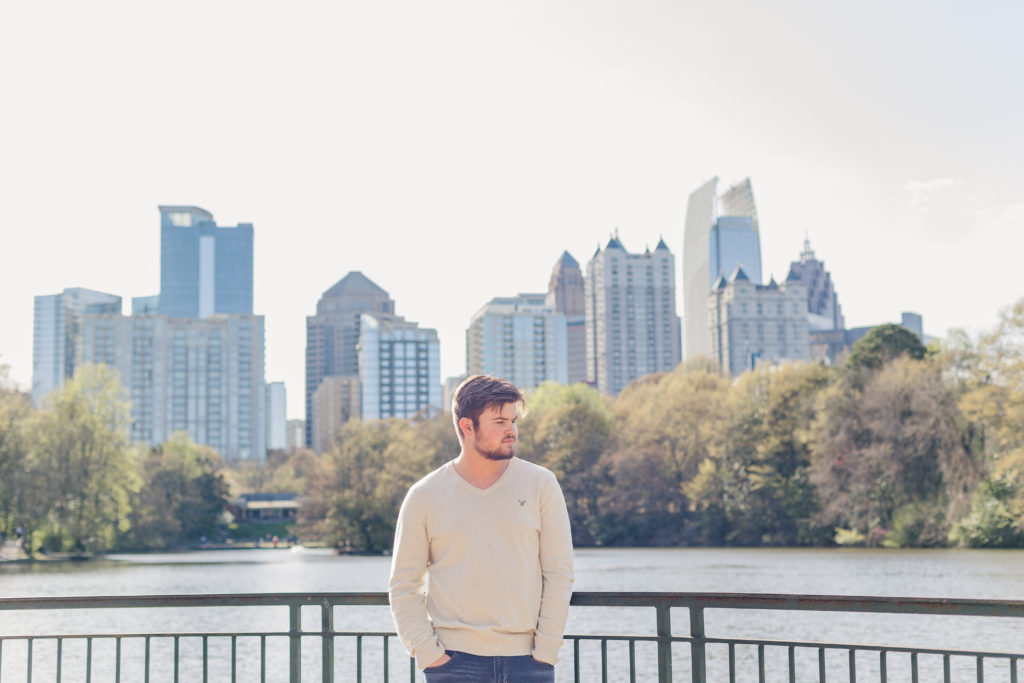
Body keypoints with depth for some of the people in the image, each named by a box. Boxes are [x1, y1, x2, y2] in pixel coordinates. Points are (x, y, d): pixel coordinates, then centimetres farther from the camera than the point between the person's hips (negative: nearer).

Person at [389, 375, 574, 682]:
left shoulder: (540, 484, 3)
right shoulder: (424, 496, 2)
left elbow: (558, 573, 3)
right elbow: (403, 587, 5)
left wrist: (545, 650, -3)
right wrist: (427, 652, -5)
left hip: (527, 658, 1)